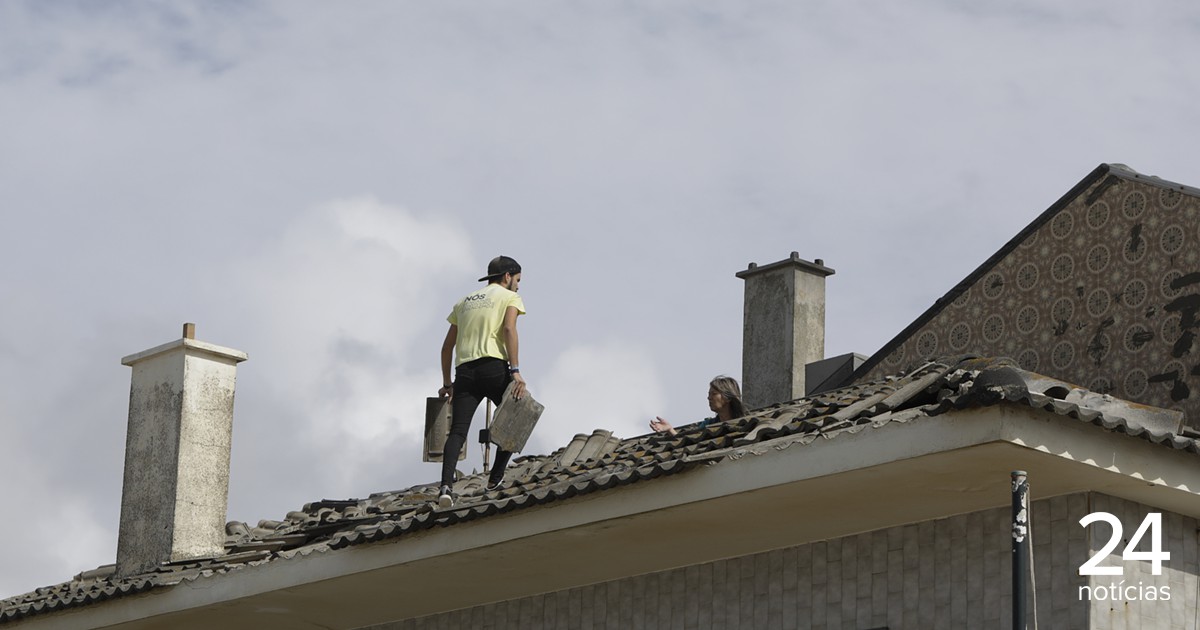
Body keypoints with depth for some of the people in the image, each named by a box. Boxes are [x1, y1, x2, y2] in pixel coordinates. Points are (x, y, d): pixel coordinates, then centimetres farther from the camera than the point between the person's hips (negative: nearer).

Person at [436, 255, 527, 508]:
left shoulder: (464, 302, 29)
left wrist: (447, 383, 29)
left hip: (464, 371, 4)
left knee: (457, 432, -7)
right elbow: (509, 329, -7)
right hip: (494, 367, -4)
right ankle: (496, 478, 12)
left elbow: (447, 346, 26)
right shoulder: (509, 297, 12)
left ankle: (446, 486, -27)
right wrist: (516, 371, -14)